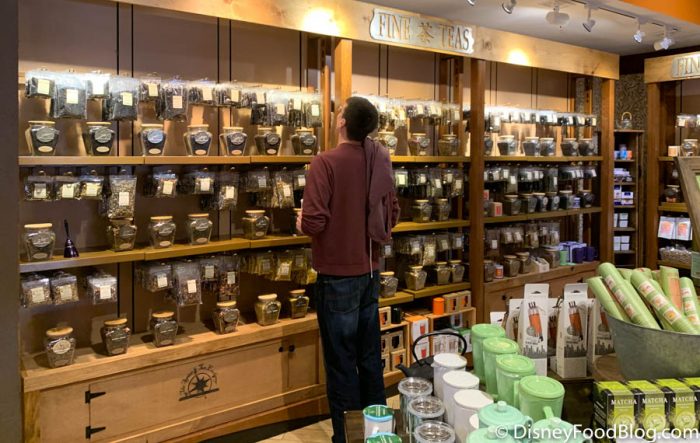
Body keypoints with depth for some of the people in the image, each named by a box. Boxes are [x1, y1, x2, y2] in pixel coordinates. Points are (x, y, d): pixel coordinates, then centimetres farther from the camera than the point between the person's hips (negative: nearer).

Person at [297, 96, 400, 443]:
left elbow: (313, 223, -21)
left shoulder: (326, 163, -18)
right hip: (370, 271, 6)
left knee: (340, 361, 7)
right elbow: (392, 215, 9)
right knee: (370, 355, 18)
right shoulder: (380, 160, 1)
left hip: (338, 274, -6)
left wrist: (301, 223, 0)